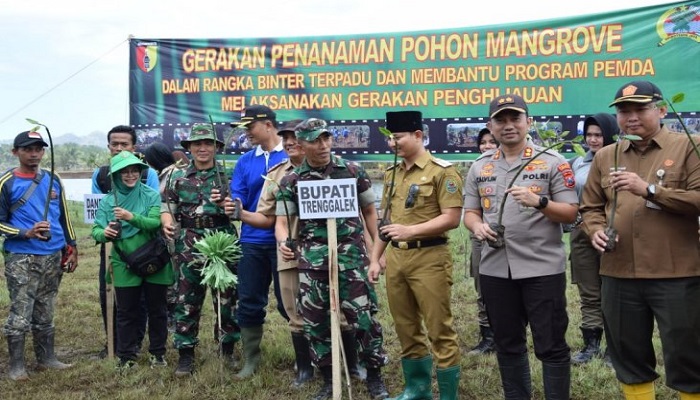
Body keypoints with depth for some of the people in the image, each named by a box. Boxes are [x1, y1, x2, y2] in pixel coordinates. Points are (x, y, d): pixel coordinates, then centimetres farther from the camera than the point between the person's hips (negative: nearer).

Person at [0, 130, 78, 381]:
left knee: (45, 313, 13)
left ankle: (46, 358, 21)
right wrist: (26, 233, -18)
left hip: (53, 256, 4)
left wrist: (71, 247, 12)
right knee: (20, 315, -3)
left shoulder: (53, 180, 10)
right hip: (21, 258, -4)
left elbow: (64, 216, 16)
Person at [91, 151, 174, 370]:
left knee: (157, 309, 10)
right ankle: (127, 355, 20)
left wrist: (131, 217, -30)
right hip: (124, 265, 1)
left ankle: (158, 352, 25)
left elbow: (155, 222, -15)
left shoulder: (151, 195, -2)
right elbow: (96, 229, -1)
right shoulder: (108, 200, 2)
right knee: (126, 312, 8)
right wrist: (104, 233, -24)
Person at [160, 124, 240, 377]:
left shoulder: (228, 175, 5)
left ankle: (228, 348, 22)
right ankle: (186, 354, 13)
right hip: (189, 247, 1)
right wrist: (167, 223, -13)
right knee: (187, 300, 4)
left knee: (227, 297, 7)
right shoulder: (179, 178, 8)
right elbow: (167, 206, 8)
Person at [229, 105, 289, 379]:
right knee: (249, 302, 9)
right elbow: (238, 199, 2)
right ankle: (251, 359, 23)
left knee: (288, 300, 4)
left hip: (284, 240, -4)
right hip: (252, 241, 4)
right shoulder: (244, 161, 10)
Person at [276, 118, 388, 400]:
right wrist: (284, 242, -19)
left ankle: (375, 377, 17)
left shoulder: (353, 171, 4)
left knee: (362, 317, -2)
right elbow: (282, 221, 3)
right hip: (312, 261, 2)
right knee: (315, 321, 8)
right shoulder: (291, 181, 4)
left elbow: (369, 211, 12)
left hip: (350, 255, -1)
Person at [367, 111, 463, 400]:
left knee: (439, 331, 0)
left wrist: (410, 230, -21)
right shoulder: (392, 174, 14)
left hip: (429, 258, -7)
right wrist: (375, 259, 14)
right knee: (406, 329, 14)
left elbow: (451, 218, -14)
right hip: (395, 258, 7)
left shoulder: (442, 171, -7)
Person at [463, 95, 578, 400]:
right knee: (507, 344, 15)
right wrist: (477, 226, -10)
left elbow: (570, 213, -5)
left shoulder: (552, 162, -2)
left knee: (551, 346, 3)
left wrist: (539, 201, -22)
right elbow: (470, 212, 13)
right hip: (494, 269, 4)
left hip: (543, 268, -4)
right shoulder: (479, 167, 9)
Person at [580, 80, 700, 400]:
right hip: (619, 275, 4)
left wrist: (649, 189, -18)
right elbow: (591, 206, 16)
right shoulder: (604, 156, 12)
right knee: (629, 359, 15)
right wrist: (596, 230, -4)